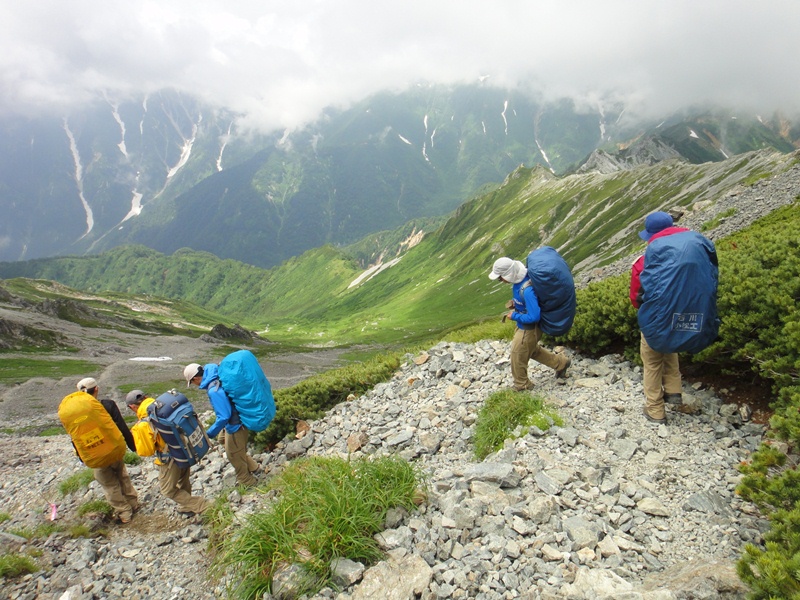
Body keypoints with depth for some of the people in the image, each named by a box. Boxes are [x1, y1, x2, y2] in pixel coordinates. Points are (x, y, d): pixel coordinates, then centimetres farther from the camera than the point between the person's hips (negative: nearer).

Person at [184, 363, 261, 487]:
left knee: (234, 454, 14)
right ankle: (252, 467, 42)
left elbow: (224, 417, -29)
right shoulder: (220, 376, -4)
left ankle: (246, 481, 35)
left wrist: (209, 434, -15)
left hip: (235, 424, -9)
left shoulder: (214, 391, -31)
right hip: (239, 418, 9)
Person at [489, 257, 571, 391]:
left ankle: (521, 386, 34)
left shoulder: (526, 290, -38)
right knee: (533, 350, 29)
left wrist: (514, 316, -22)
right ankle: (561, 363, 43)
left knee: (518, 355, 11)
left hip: (529, 328, -9)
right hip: (523, 325, 9)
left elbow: (533, 317, -36)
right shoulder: (520, 277, -10)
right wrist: (515, 302, -1)